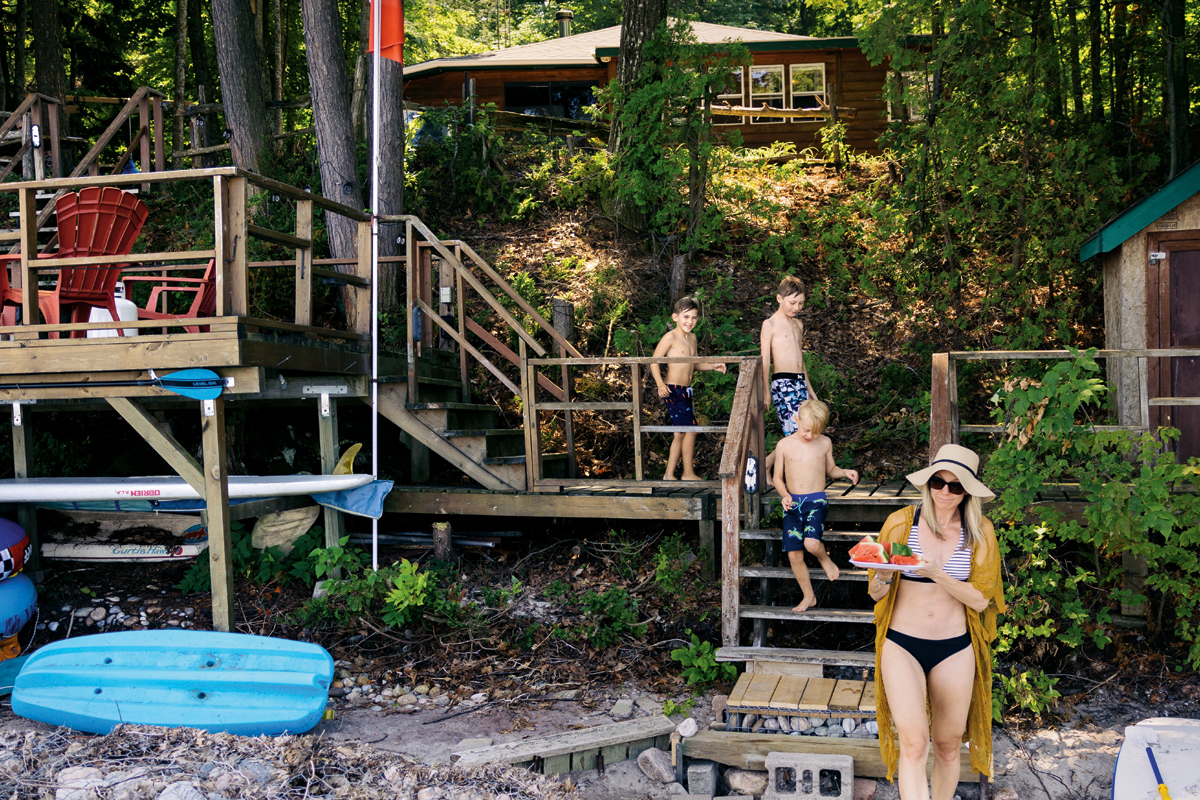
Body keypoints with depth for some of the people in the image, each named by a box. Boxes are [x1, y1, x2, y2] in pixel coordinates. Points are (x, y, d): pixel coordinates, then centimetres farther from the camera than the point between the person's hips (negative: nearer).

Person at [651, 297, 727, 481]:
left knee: (680, 434, 11)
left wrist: (714, 367, 8)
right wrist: (660, 384, -23)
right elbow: (654, 362, -12)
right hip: (673, 390, -9)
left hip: (685, 391, 9)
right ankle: (688, 473, 2)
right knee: (690, 429, -8)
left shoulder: (692, 338, 14)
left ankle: (669, 474, 19)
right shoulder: (671, 337, -10)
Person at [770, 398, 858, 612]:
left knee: (811, 543, -26)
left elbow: (830, 470, 19)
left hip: (816, 501, -1)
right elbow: (777, 477, 8)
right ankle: (808, 596, 17)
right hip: (792, 503, 1)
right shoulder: (784, 446, 1)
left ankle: (825, 559, 10)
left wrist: (845, 472, -1)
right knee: (794, 554, -1)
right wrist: (785, 495, -10)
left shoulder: (825, 443, 4)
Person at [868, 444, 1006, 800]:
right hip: (901, 645, -2)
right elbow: (876, 594, 2)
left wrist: (937, 574, -19)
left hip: (955, 649, 2)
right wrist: (883, 576, -21)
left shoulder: (979, 533, 1)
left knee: (948, 745, 12)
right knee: (913, 744, -14)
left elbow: (980, 600, -5)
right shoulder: (901, 523, -2)